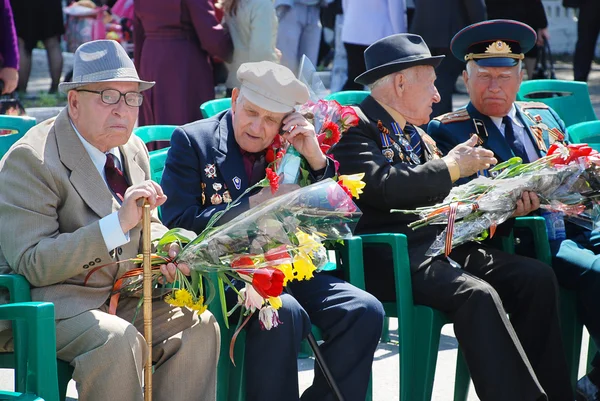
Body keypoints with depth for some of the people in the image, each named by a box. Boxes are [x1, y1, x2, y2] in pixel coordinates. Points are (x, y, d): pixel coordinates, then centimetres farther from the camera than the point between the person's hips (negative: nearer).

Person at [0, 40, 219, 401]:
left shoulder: (133, 151, 9)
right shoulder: (31, 159, -17)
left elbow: (147, 228, 23)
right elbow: (32, 265, -24)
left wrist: (164, 248, -4)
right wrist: (118, 223, -32)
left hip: (118, 295, 8)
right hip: (45, 303, -8)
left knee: (197, 325, -10)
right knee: (117, 340, -32)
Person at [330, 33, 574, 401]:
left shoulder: (416, 135, 24)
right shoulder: (355, 128, -4)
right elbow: (385, 187, -21)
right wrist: (451, 167, -10)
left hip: (440, 245, 9)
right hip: (391, 259, -9)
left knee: (537, 277, -9)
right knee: (477, 294, -32)